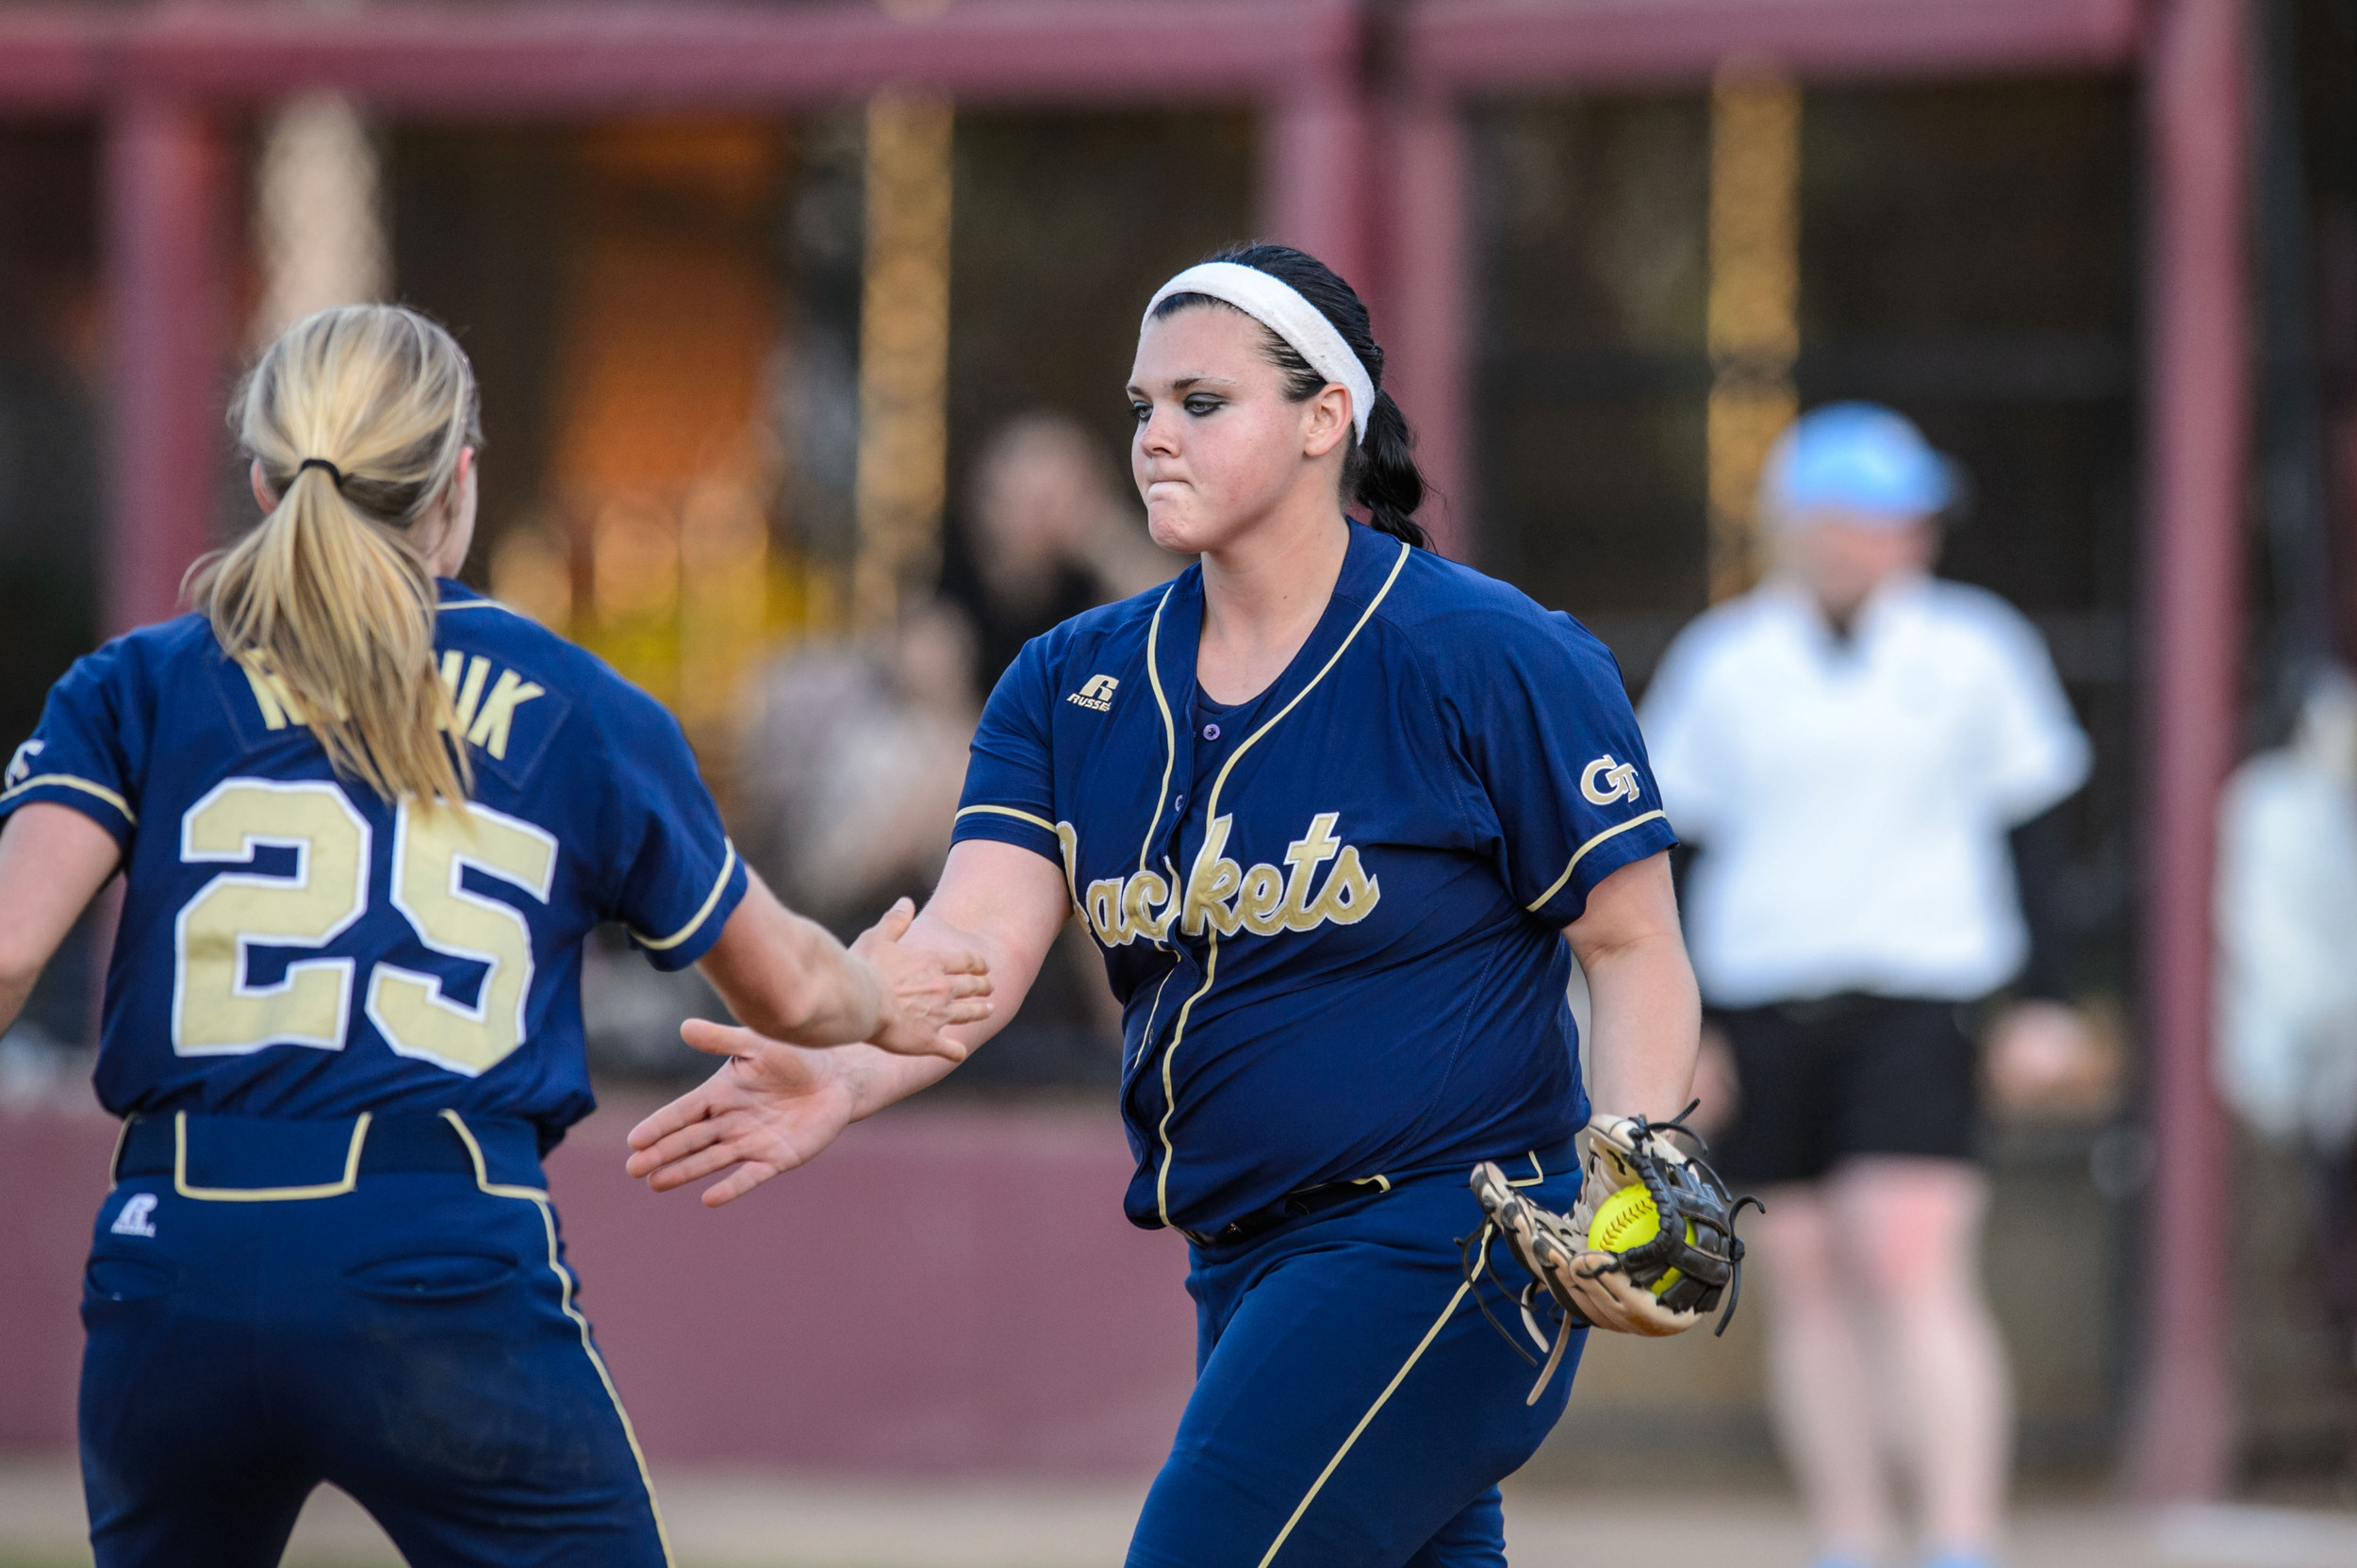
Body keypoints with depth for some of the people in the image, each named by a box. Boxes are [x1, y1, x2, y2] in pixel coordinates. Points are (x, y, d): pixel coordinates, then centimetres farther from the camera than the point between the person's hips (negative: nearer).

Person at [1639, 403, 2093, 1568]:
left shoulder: (1972, 653, 4)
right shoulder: (1724, 662, 8)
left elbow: (2034, 826, 9)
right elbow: (1679, 839, 12)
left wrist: (2045, 1000, 4)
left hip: (1918, 999, -3)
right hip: (1766, 1005, 3)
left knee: (1916, 1270, -15)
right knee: (1806, 1283, 5)